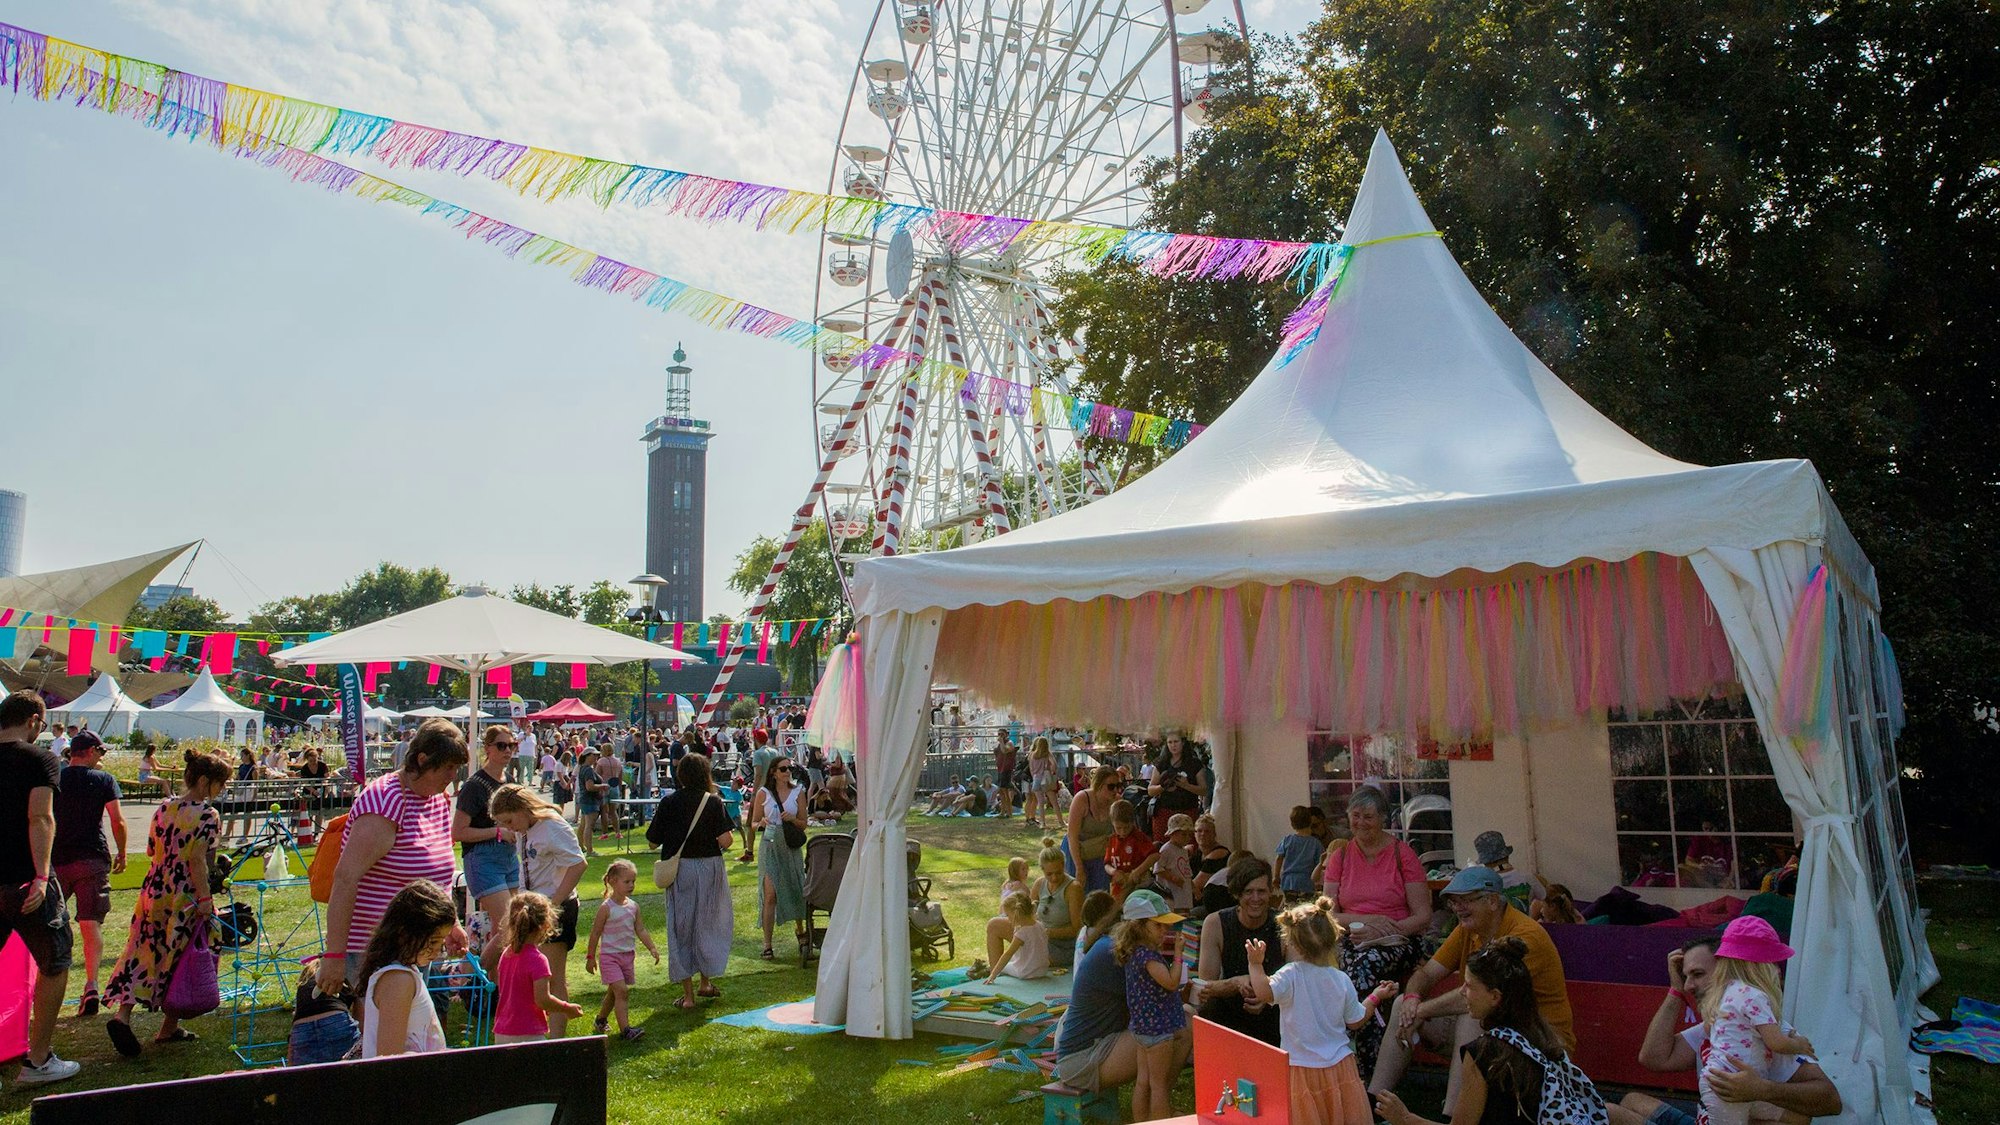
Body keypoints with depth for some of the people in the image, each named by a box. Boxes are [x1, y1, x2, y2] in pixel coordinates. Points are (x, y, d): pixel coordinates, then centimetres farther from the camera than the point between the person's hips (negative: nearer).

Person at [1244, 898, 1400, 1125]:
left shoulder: (1291, 975, -17)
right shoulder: (1342, 980, -3)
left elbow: (1264, 993, -33)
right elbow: (1355, 1021, 8)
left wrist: (1255, 965, -18)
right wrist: (1376, 996, 23)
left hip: (1302, 1068, -4)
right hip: (1339, 1064, 4)